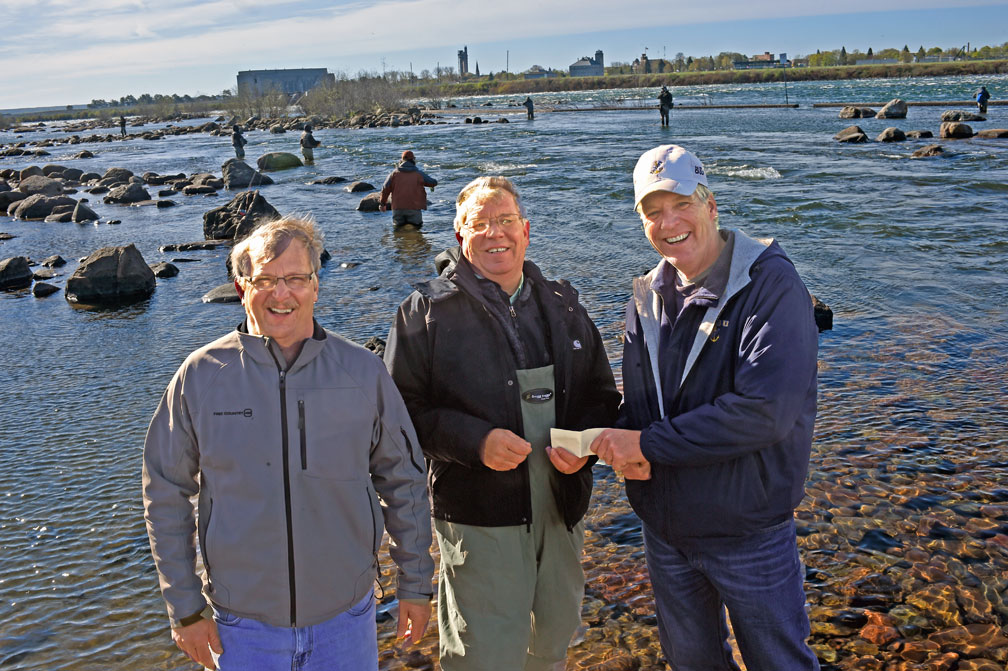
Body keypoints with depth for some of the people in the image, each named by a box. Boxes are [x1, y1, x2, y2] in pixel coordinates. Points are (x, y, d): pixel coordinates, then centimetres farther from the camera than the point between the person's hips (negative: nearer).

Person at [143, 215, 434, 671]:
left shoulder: (363, 371, -6)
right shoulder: (200, 376, -7)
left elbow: (404, 482, 3)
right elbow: (165, 497, 0)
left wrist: (415, 583, 6)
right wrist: (185, 608, 1)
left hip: (346, 615, 1)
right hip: (243, 624, 0)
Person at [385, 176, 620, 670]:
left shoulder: (561, 304, 8)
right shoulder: (428, 310, -6)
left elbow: (601, 393, 13)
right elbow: (403, 409, -9)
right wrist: (476, 441, -22)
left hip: (561, 509, 5)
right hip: (479, 514, -5)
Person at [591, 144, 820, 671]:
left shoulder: (770, 284, -17)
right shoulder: (648, 297, 3)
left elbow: (766, 410, -28)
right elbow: (637, 405, 8)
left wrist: (649, 444, -23)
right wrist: (624, 446, -16)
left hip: (748, 530, -5)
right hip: (664, 527, 6)